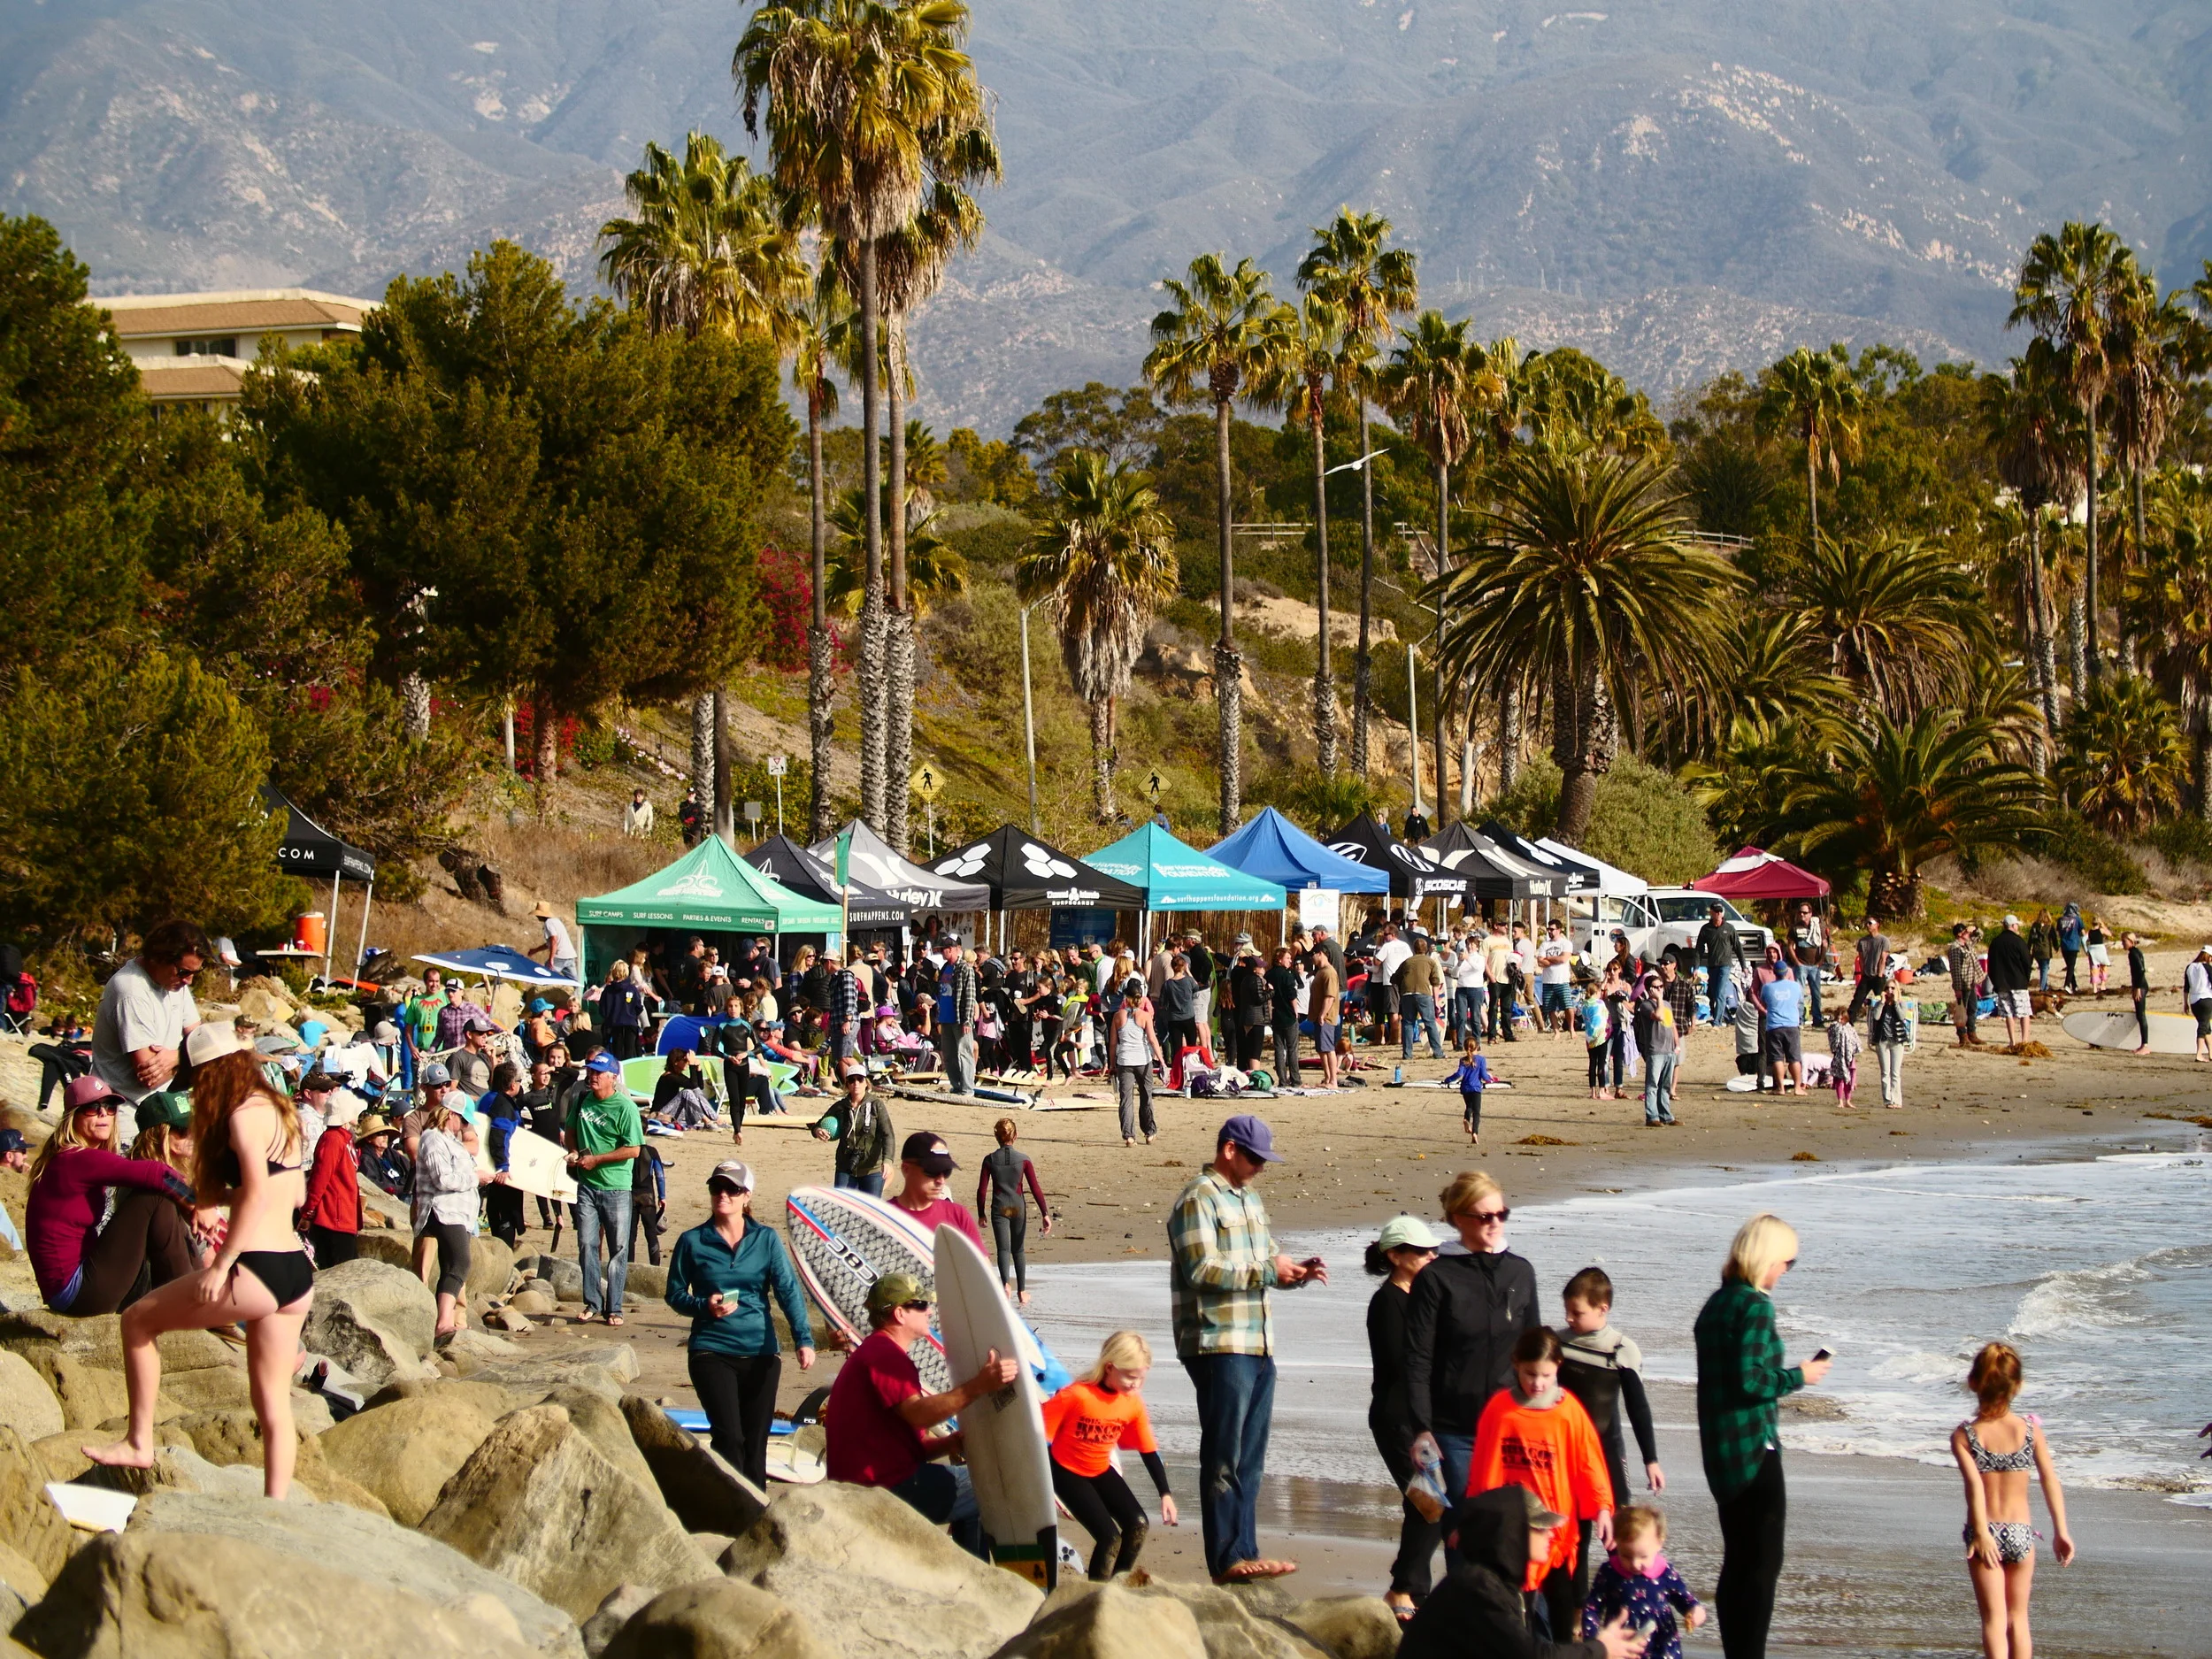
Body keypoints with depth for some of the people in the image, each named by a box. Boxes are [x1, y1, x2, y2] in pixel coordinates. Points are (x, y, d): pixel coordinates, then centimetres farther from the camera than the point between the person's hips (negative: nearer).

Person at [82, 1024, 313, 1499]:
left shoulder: (244, 1115, -10)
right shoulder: (277, 1111, 16)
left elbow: (257, 1193, -21)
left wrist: (221, 1265, -19)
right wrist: (221, 1195, 23)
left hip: (258, 1271, -9)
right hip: (297, 1272, 9)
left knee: (138, 1320, 9)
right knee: (272, 1402, 10)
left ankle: (139, 1442, 12)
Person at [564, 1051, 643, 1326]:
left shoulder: (625, 1107, -10)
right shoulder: (581, 1101, 7)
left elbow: (633, 1149, -14)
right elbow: (569, 1131, 23)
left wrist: (595, 1159, -14)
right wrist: (573, 1152, 2)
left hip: (616, 1187, -4)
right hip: (587, 1185, 5)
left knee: (618, 1248, 0)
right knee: (586, 1245, 3)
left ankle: (614, 1308, 6)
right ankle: (592, 1303, 11)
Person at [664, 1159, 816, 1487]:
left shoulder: (766, 1239, 4)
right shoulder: (692, 1242, 2)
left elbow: (788, 1290, -3)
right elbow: (674, 1295, 7)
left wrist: (803, 1339, -16)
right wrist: (705, 1306, -14)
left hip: (761, 1353, 2)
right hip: (712, 1352, -2)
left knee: (755, 1442, 6)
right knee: (729, 1436, -14)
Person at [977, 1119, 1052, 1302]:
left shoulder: (990, 1160, -5)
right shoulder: (1023, 1159, -6)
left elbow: (982, 1190, -3)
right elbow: (1035, 1189, -7)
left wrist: (981, 1214, 8)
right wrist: (1045, 1214, -4)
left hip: (999, 1209, -1)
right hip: (1019, 1208, 1)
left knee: (1003, 1249, -1)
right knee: (1019, 1250, 15)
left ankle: (1006, 1282, -27)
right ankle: (1022, 1291, 20)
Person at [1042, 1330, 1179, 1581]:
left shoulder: (1133, 1403, -7)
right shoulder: (1076, 1395, -25)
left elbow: (1149, 1451, 3)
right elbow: (1041, 1435, -20)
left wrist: (1165, 1494, -4)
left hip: (1101, 1471, 6)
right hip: (1067, 1472, -6)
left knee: (1139, 1525, -13)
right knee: (1110, 1537, -19)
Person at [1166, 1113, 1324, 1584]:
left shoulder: (1249, 1199, 19)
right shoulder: (1199, 1200, -9)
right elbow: (1202, 1270, -19)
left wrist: (1296, 1273, 6)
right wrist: (1267, 1270, -17)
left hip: (1259, 1347, 9)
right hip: (1219, 1346, -9)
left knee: (1250, 1458, 12)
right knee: (1223, 1458, -4)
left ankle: (1245, 1551, 17)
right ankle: (1227, 1559, -1)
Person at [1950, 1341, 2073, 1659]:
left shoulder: (1964, 1435, -8)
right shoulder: (2030, 1429, -4)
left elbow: (1974, 1485, -19)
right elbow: (2050, 1480, -4)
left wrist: (1982, 1534, -23)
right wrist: (2061, 1531, 1)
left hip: (1985, 1535, -2)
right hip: (2021, 1531, 2)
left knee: (1994, 1619, 2)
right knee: (2018, 1616, 16)